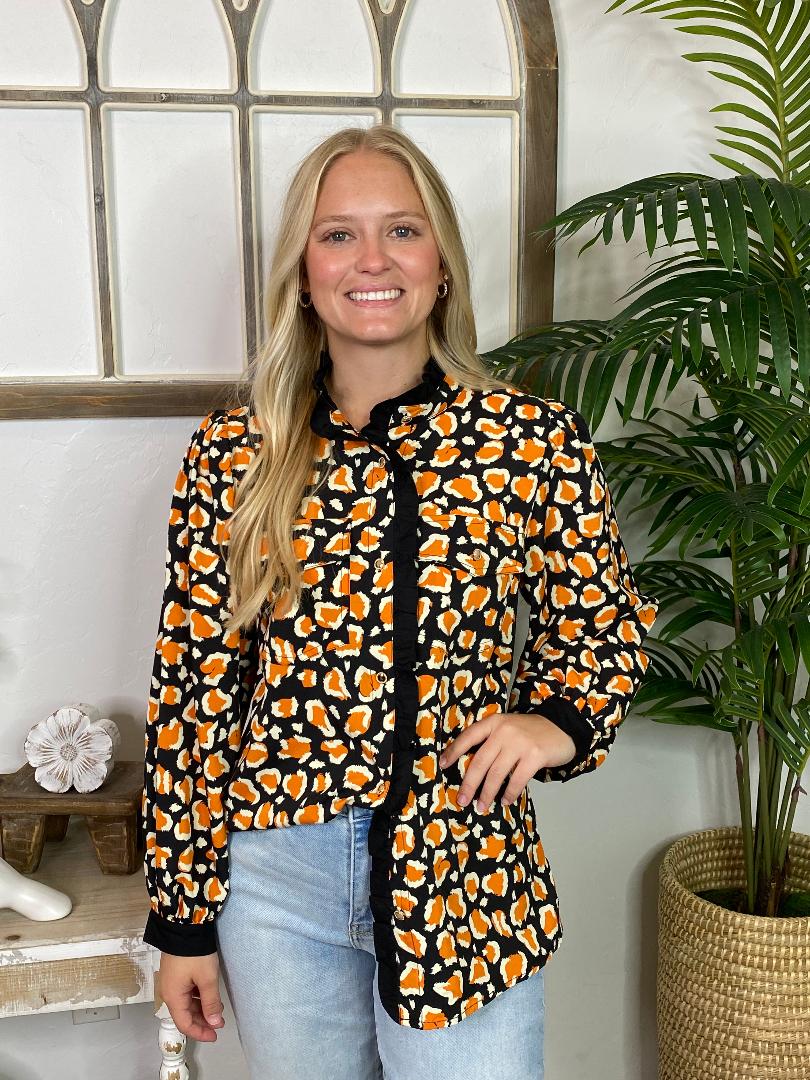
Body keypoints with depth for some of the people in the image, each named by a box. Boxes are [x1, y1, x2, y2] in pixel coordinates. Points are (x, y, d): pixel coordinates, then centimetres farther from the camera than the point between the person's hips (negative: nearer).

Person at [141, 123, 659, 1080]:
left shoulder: (535, 441, -7)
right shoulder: (233, 454, -5)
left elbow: (604, 626, 7)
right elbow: (192, 684, -2)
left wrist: (557, 720, -14)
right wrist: (183, 916, 1)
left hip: (465, 874, -1)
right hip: (275, 871, 2)